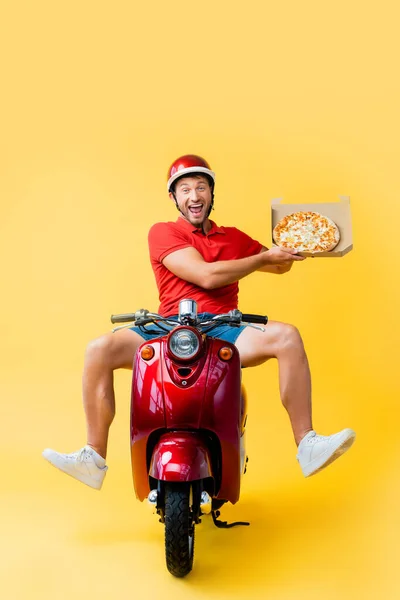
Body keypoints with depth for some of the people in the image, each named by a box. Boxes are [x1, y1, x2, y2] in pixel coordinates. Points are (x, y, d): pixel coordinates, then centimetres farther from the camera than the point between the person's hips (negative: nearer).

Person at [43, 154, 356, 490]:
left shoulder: (235, 238, 19)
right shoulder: (163, 233, 5)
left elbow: (281, 265, 31)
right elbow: (206, 276, -9)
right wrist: (264, 258, -4)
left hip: (223, 332, 2)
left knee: (287, 336, -24)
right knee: (100, 349, -23)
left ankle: (307, 448, -19)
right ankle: (94, 458, -11)